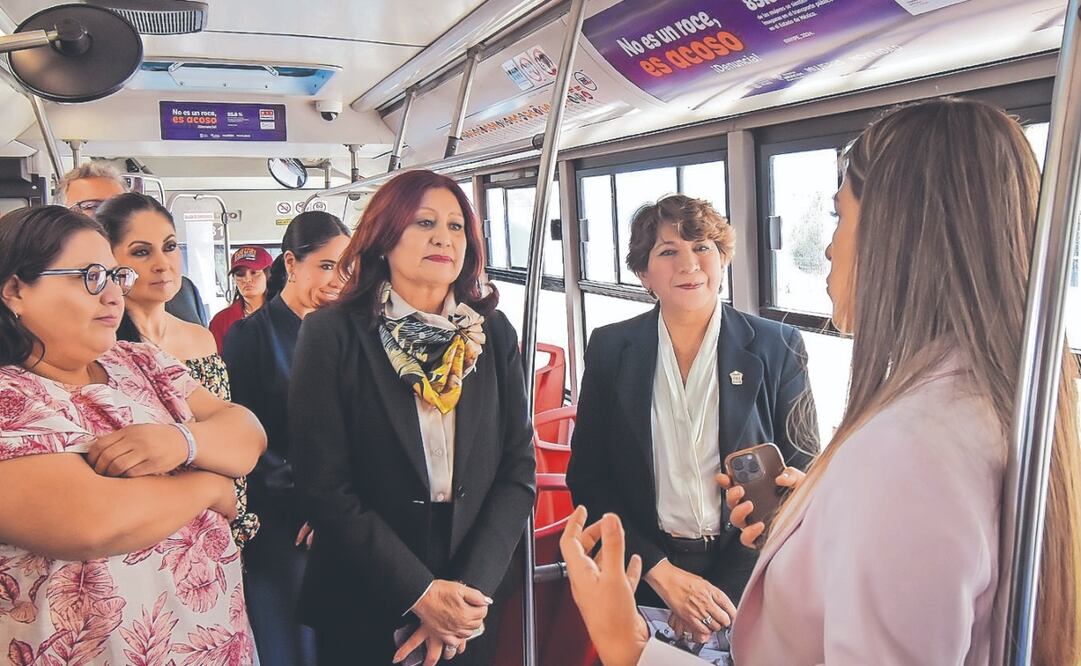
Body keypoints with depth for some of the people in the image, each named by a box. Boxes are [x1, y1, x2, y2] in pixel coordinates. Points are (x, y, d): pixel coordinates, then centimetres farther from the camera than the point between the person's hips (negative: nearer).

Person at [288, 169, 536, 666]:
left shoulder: (493, 334, -1)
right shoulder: (332, 335, -10)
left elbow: (518, 469, -3)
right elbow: (324, 486, -13)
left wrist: (472, 588, -14)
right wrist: (420, 592, -17)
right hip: (363, 609, -2)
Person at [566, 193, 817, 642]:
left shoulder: (778, 347, -7)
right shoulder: (610, 348, -4)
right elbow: (587, 476, -3)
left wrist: (731, 590, -12)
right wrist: (661, 572, -12)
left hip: (746, 582, 0)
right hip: (642, 578, 1)